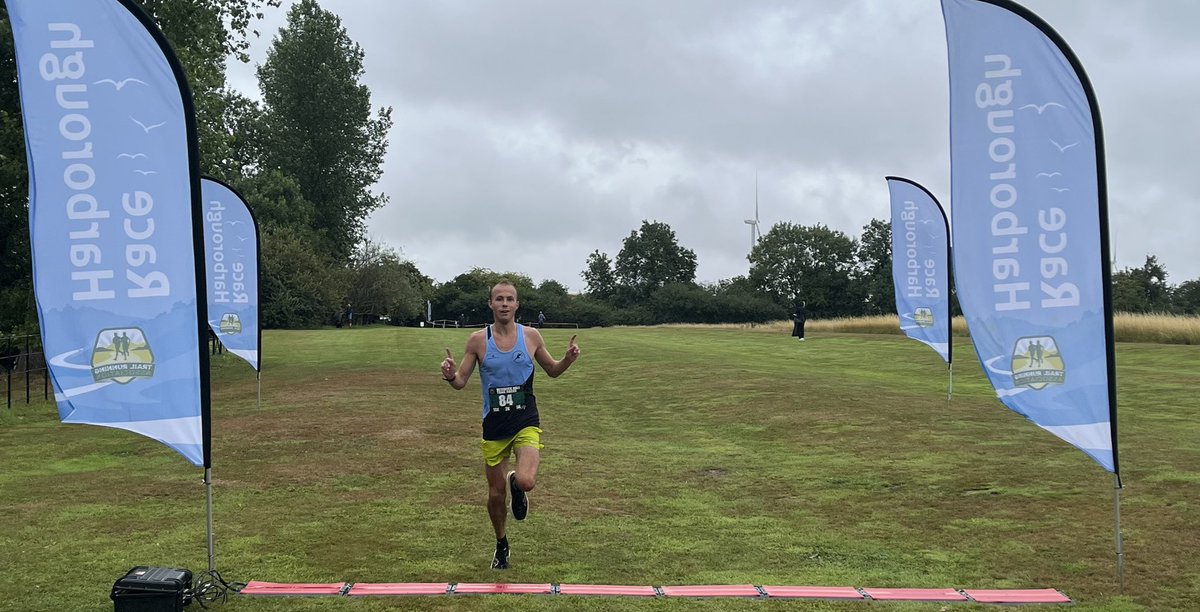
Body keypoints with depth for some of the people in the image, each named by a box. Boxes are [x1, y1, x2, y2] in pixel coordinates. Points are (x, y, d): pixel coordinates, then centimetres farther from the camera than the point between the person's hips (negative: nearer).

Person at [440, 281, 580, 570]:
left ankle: (516, 485, 15)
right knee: (496, 494, 10)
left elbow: (552, 371, 11)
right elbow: (461, 382, 0)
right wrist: (450, 376, -23)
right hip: (493, 426, 1)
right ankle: (501, 545, 37)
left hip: (526, 422, -1)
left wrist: (568, 359, -9)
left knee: (525, 481, -24)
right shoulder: (478, 340, -4)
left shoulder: (531, 336, -2)